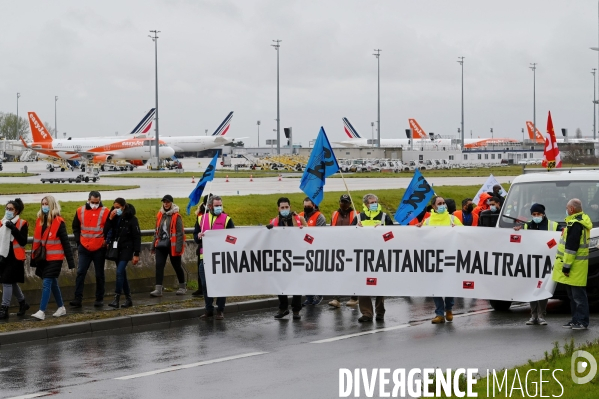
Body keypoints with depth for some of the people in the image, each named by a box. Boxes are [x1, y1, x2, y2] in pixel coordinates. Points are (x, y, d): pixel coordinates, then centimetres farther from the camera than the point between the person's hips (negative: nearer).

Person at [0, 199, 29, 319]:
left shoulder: (22, 223, -8)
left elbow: (23, 242, -15)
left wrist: (13, 229, -23)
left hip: (15, 257, -6)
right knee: (12, 282, 15)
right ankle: (23, 303, 34)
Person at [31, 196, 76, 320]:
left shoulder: (59, 221, -9)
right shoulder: (39, 220, 8)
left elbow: (65, 242, -8)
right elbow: (36, 241, 11)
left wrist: (70, 261, -9)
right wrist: (34, 258, 9)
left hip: (54, 258, -7)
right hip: (43, 258, 7)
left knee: (46, 283, -12)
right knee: (53, 283, 15)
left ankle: (42, 312, -13)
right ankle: (61, 308, 28)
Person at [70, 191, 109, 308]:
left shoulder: (105, 212, -5)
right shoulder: (80, 211, 3)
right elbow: (76, 227, 15)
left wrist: (106, 242, -5)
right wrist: (79, 241, 6)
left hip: (99, 249, -2)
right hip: (84, 248, 2)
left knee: (99, 275, 7)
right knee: (80, 273, -3)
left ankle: (99, 299, 16)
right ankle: (78, 299, -2)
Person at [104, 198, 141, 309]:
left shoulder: (131, 219, -9)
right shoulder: (114, 217, 5)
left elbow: (137, 237, -8)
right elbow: (106, 232, 0)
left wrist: (136, 254, -11)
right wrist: (110, 219, -12)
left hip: (126, 249, -6)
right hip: (116, 249, 6)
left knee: (119, 272, -16)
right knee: (122, 274, 10)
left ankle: (117, 299, -15)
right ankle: (128, 299, 18)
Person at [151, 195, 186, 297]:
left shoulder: (176, 216, -8)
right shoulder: (160, 215, 10)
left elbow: (180, 232, -11)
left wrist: (179, 247, -17)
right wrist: (154, 245, 17)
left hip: (172, 245, -5)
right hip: (161, 245, 5)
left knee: (177, 266, 8)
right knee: (159, 265, -6)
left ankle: (182, 287, 25)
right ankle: (158, 289, -7)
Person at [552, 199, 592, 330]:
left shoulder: (575, 224, -19)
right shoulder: (582, 220, 15)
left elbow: (571, 246, -23)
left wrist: (567, 265, -21)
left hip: (575, 265, -11)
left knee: (578, 295, -6)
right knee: (573, 295, 16)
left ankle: (582, 322, -3)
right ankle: (576, 320, 21)